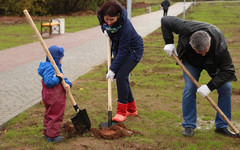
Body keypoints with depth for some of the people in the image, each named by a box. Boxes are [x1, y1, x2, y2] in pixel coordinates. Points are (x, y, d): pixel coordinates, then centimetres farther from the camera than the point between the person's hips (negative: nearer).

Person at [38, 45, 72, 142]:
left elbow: (63, 78, 8)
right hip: (54, 98, -11)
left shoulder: (56, 67, 11)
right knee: (56, 116, -2)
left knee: (49, 114, 19)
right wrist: (59, 78, -24)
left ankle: (47, 133, 32)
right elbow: (48, 81, -32)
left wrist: (67, 84, -12)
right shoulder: (49, 68, -22)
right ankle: (52, 135, 6)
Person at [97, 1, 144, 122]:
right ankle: (132, 109, 20)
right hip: (118, 49, 7)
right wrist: (104, 28, -6)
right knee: (122, 78, 6)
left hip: (133, 51, -7)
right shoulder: (101, 16, -17)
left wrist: (113, 69, -27)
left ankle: (121, 112, -8)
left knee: (121, 76, -19)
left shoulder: (125, 27, -37)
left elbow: (122, 51, -31)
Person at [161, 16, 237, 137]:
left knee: (226, 87, -11)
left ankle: (222, 126, 1)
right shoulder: (186, 28, -40)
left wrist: (210, 86, -37)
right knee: (189, 88, -16)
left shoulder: (220, 45, -41)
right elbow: (165, 20, -23)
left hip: (213, 63, 0)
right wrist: (169, 43, -25)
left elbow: (228, 70, -31)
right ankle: (189, 125, -1)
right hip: (191, 61, 0)